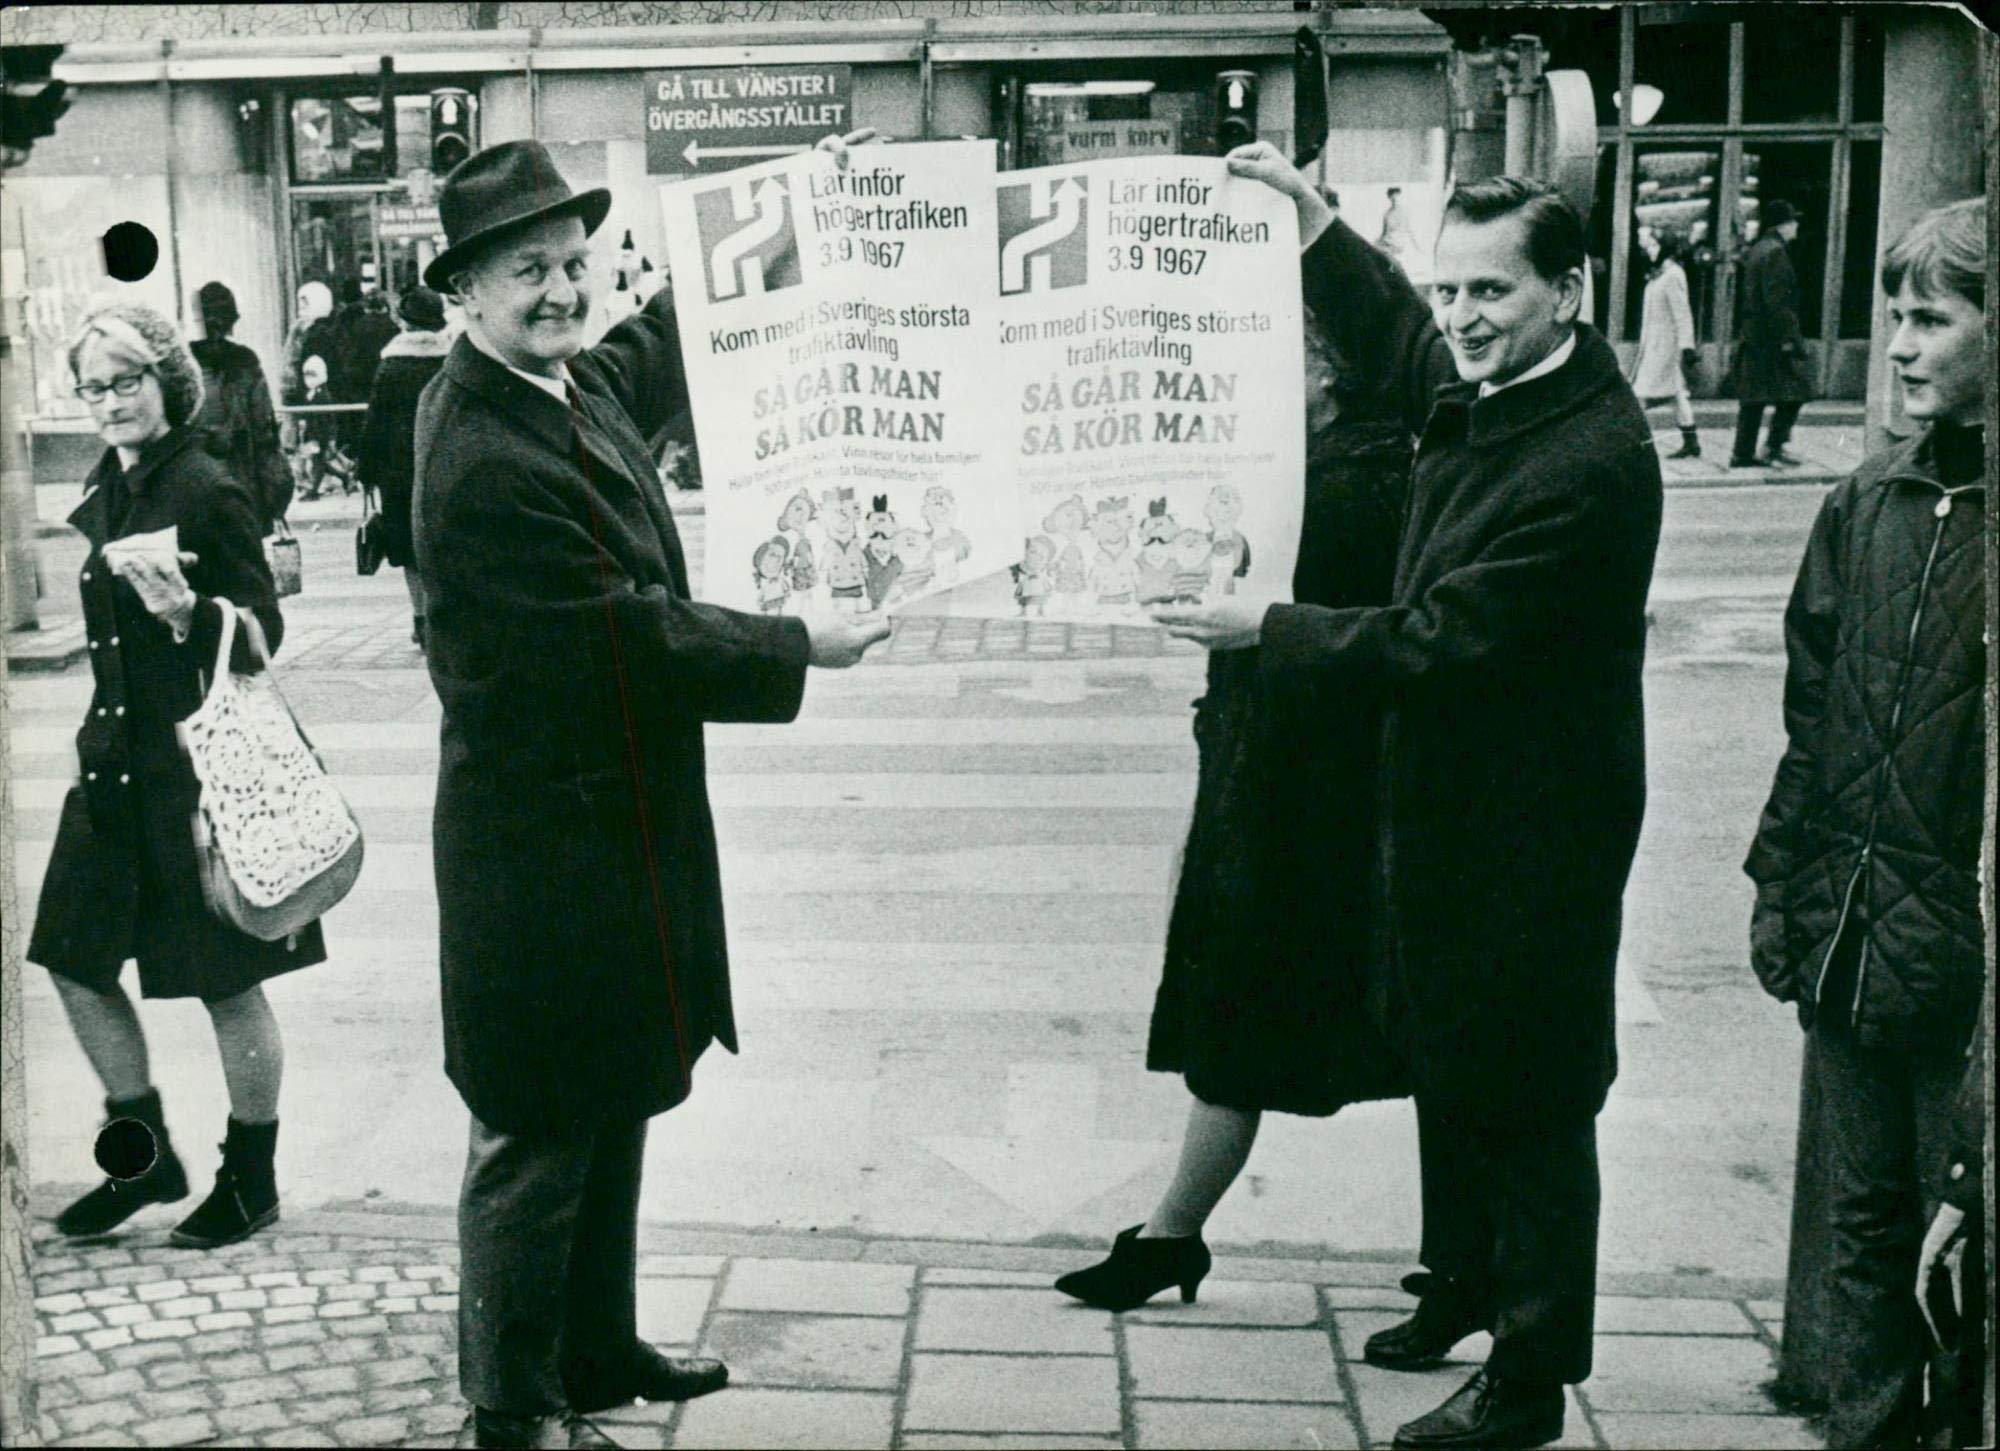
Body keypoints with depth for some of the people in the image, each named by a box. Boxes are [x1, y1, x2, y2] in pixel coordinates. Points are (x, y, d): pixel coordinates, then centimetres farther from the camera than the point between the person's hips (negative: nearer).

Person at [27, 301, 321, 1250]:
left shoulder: (207, 490, -13)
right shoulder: (109, 487, 10)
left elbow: (264, 632, -15)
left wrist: (187, 611, -32)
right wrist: (102, 736, 13)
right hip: (118, 759, 8)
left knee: (227, 984, 3)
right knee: (74, 959, 11)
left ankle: (251, 1180, 19)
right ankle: (143, 1154, 28)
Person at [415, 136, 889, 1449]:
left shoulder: (584, 378, 5)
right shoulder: (484, 457, -24)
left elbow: (667, 351, 30)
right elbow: (633, 633, -24)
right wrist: (800, 648, -14)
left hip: (622, 819, 10)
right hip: (547, 838, -10)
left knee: (615, 1103, 20)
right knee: (540, 1131, 4)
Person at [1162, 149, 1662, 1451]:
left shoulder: (1590, 462, -26)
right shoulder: (1483, 386, 1)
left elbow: (1441, 640, -26)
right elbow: (1396, 342, 26)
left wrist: (1268, 631, -17)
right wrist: (1311, 218, 16)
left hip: (1532, 822, -9)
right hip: (1454, 801, 9)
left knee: (1527, 1096, 4)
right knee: (1444, 1056, 23)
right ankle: (1465, 1284, 43)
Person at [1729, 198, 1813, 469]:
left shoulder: (1756, 250, 16)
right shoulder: (1776, 252, -13)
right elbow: (1776, 300, -19)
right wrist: (1786, 338, -19)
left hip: (1753, 335, 10)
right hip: (1771, 338, -10)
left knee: (1752, 396, 10)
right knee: (1795, 389, -4)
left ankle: (1743, 453, 10)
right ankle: (1773, 447, -6)